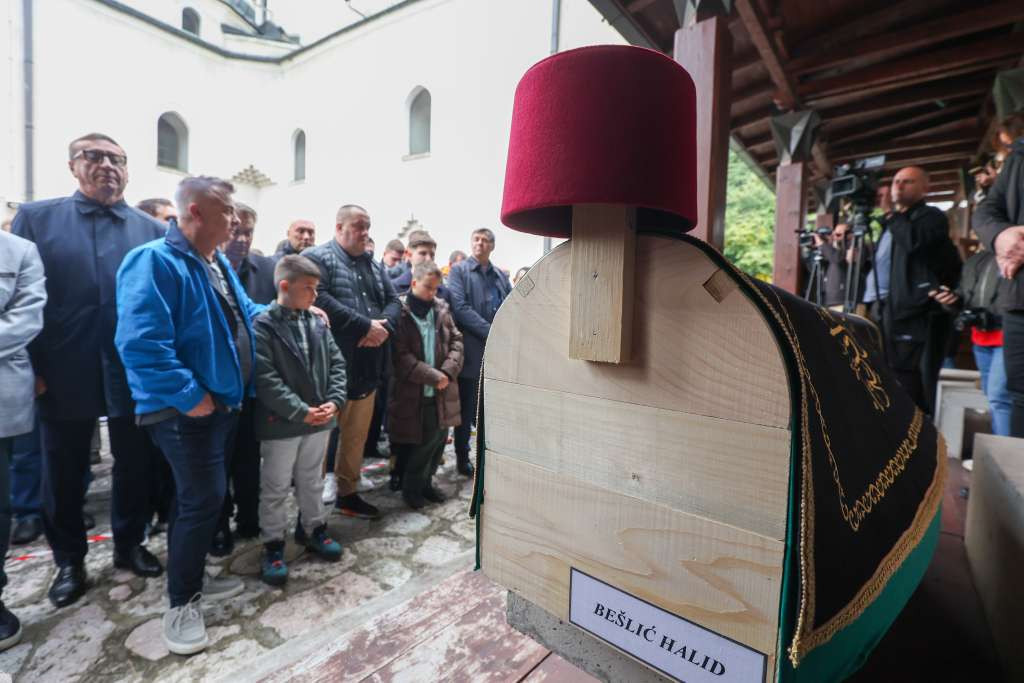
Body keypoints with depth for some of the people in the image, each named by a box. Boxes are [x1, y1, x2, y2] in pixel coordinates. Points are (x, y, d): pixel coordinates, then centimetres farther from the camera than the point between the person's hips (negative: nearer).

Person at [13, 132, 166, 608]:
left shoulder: (153, 230, 4)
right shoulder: (35, 218, 3)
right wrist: (29, 367, -7)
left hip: (134, 375, 1)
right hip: (65, 375, 0)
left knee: (135, 466, 13)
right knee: (63, 475, 14)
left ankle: (129, 544, 34)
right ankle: (69, 562, 34)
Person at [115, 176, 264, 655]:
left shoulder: (219, 264, 12)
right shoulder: (155, 261, -19)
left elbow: (245, 313, 25)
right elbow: (141, 342, -28)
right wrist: (190, 396, -25)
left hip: (225, 402, 9)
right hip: (188, 410, -9)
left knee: (201, 497, 19)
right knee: (203, 500, -3)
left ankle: (193, 579, 37)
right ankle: (182, 603, 18)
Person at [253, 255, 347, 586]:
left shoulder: (318, 324, 4)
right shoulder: (262, 326, -13)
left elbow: (336, 364, 5)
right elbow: (265, 379, -19)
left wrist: (334, 401, -9)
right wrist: (301, 411, -20)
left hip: (319, 420, 5)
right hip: (280, 423, -5)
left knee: (312, 481, 21)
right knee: (275, 488, 11)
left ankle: (313, 528, 39)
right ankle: (273, 545, 27)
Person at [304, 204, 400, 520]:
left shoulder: (375, 265, 18)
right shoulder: (317, 257, -4)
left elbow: (393, 301, 13)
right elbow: (321, 300, -20)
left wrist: (383, 327, -9)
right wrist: (366, 325, -19)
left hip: (366, 366, 7)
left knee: (356, 435, 16)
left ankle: (347, 493, 31)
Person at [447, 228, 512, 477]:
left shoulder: (501, 275, 16)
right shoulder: (459, 270, 2)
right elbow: (460, 307, -11)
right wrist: (491, 332, -17)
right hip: (472, 350, -4)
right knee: (467, 409, 5)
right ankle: (462, 458, 20)